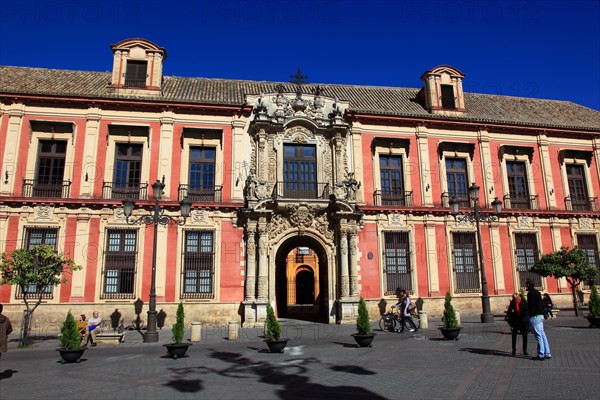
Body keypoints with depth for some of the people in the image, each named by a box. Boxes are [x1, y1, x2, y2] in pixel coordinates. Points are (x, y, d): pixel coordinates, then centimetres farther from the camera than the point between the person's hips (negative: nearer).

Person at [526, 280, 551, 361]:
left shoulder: (530, 293, -13)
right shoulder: (537, 292, 16)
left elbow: (531, 306, -19)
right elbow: (541, 304, 19)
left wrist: (531, 314, -15)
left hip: (535, 316, -9)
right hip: (541, 315, 9)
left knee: (538, 336, -6)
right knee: (542, 335, 12)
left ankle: (541, 355, -3)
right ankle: (547, 354, 15)